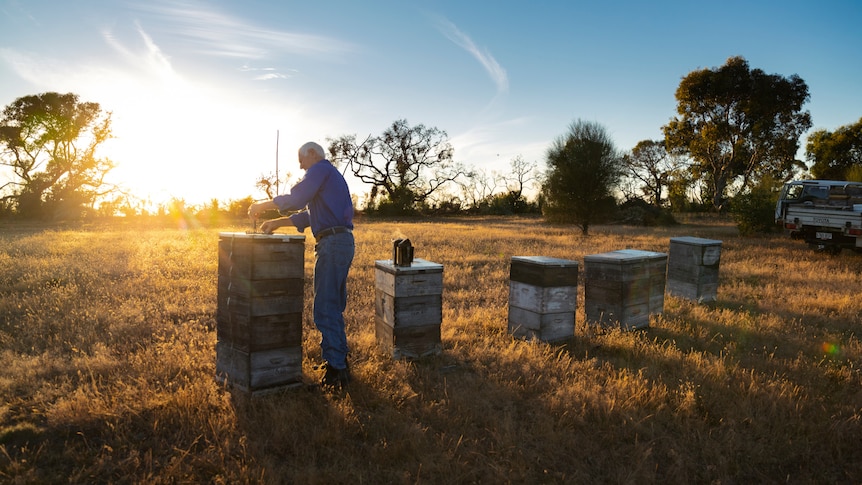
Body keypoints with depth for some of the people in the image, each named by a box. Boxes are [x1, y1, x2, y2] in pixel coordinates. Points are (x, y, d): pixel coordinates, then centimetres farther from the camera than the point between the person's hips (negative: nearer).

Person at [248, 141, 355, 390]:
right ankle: (338, 358, 25)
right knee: (334, 306, 16)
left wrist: (262, 205, -1)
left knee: (325, 309, -8)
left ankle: (337, 368, -5)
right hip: (342, 242, 10)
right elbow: (310, 215, 26)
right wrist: (278, 223, 21)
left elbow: (295, 200, -14)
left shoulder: (320, 169, -4)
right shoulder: (331, 175, 27)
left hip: (332, 244, -10)